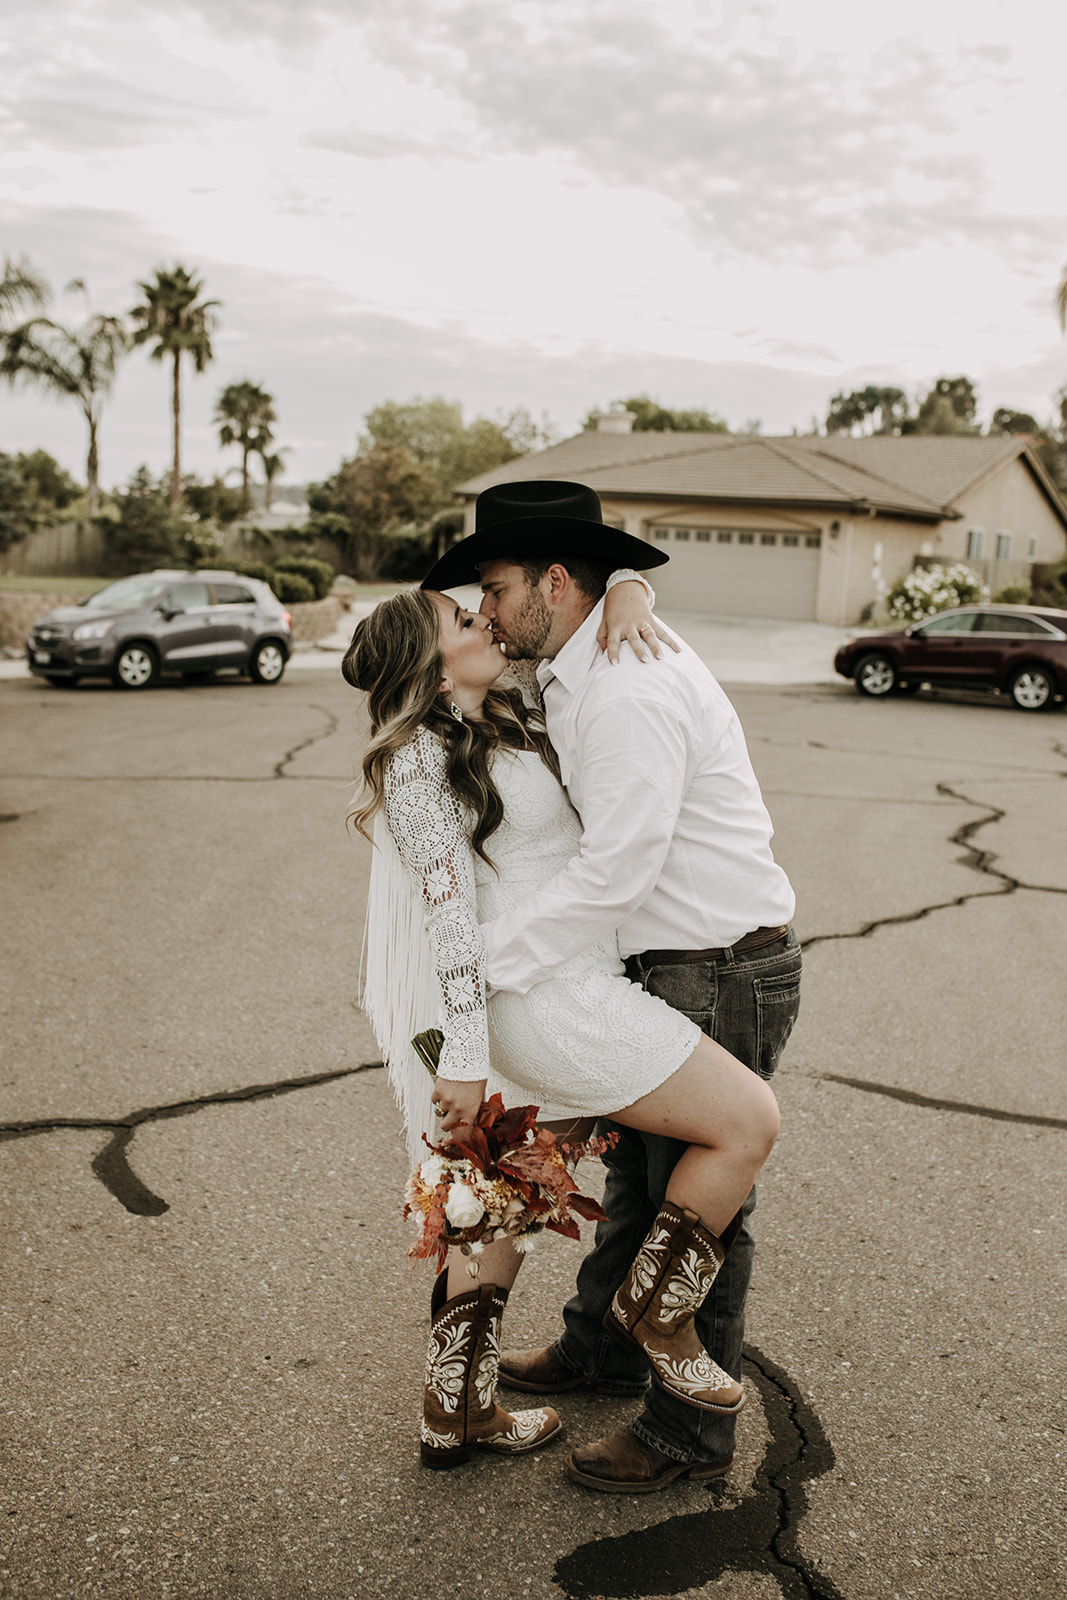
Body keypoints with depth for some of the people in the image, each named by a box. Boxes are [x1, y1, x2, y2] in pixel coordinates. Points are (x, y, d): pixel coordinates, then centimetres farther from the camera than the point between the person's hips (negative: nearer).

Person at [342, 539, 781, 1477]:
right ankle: (655, 1312, 12)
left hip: (572, 985, 10)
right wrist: (466, 1060, -19)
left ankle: (455, 1413, 32)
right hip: (547, 999, -10)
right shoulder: (419, 763, -10)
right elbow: (448, 914, -16)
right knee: (749, 1121, -5)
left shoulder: (513, 722, 14)